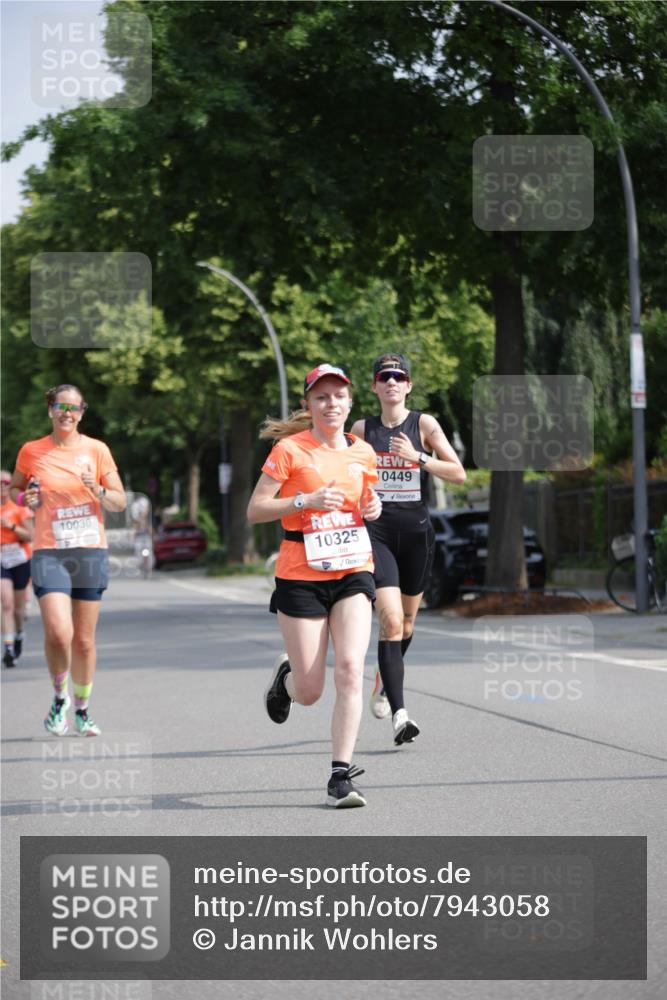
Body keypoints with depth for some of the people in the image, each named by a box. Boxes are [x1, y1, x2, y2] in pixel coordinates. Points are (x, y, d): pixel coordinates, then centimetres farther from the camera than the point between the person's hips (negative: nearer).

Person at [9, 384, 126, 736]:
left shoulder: (96, 450, 2)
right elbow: (14, 488, 19)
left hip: (91, 552, 1)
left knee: (84, 640, 6)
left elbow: (120, 502, 6)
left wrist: (98, 491, -15)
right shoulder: (31, 451, 3)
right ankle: (60, 696, 8)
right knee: (58, 633, -18)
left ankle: (82, 710, 24)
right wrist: (26, 499, -4)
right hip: (49, 553, -1)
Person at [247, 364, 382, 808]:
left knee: (350, 667, -17)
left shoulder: (363, 452, 8)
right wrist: (306, 500, -20)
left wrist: (373, 507, 2)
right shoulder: (289, 449, -6)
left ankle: (341, 774, -13)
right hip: (301, 576, -3)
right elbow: (255, 510, -7)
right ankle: (285, 674, 38)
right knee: (309, 692, 0)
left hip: (353, 571, 3)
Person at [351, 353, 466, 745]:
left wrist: (418, 458, -18)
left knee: (407, 621, 15)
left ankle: (383, 683, 44)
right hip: (377, 532, -1)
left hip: (416, 533, 1)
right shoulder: (362, 429, 5)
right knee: (391, 620, -16)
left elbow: (459, 473, -6)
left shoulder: (424, 424, 0)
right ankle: (400, 713, -20)